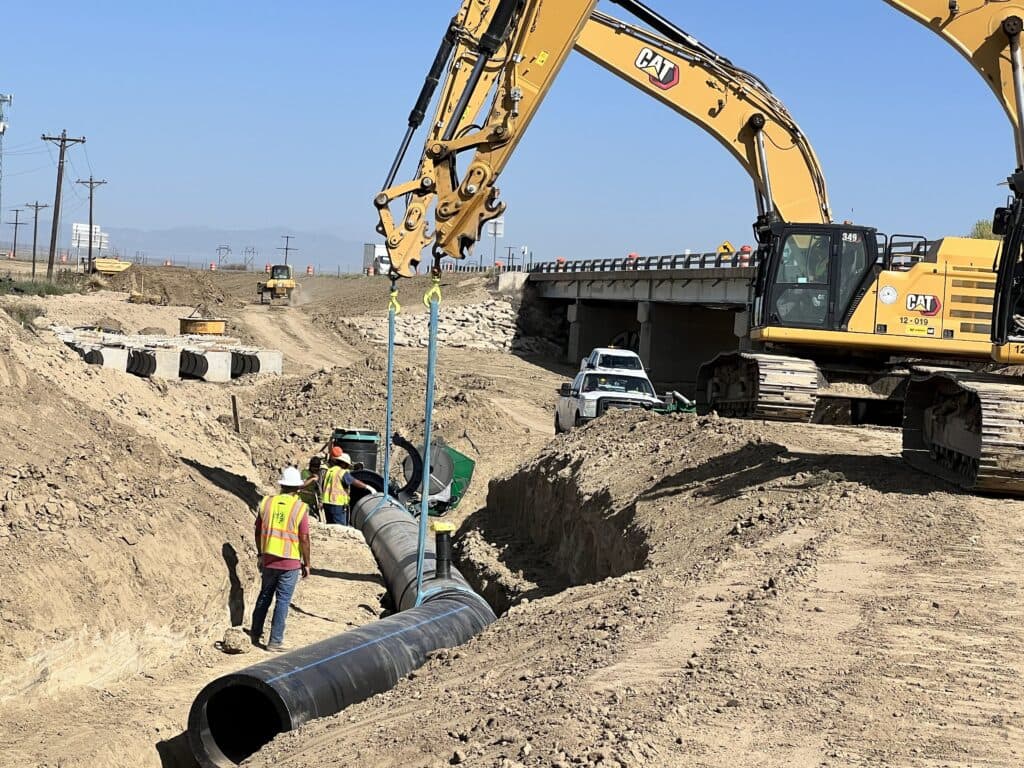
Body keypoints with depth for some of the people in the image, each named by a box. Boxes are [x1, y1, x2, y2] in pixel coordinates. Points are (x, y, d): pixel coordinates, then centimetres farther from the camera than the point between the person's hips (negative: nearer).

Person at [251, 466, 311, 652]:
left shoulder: (267, 503, 0)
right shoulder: (300, 508, -11)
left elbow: (258, 531, 6)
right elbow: (304, 539, -11)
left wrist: (260, 554, 19)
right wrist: (306, 564, 0)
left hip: (268, 560, 4)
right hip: (290, 563, -4)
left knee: (264, 597, 19)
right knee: (282, 601, 3)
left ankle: (255, 635, 29)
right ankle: (275, 641, 5)